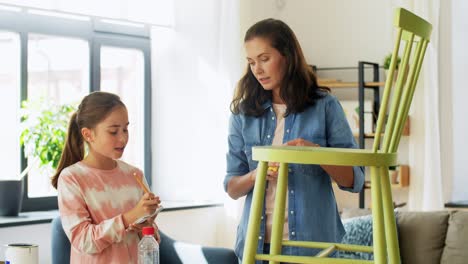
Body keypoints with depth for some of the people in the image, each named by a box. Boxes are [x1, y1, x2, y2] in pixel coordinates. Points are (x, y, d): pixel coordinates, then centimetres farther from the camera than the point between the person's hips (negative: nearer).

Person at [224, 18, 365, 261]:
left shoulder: (325, 106, -3)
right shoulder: (243, 113, 3)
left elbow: (354, 180, -4)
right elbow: (232, 188, 4)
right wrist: (256, 175, -16)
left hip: (311, 241, -2)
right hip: (257, 241, 2)